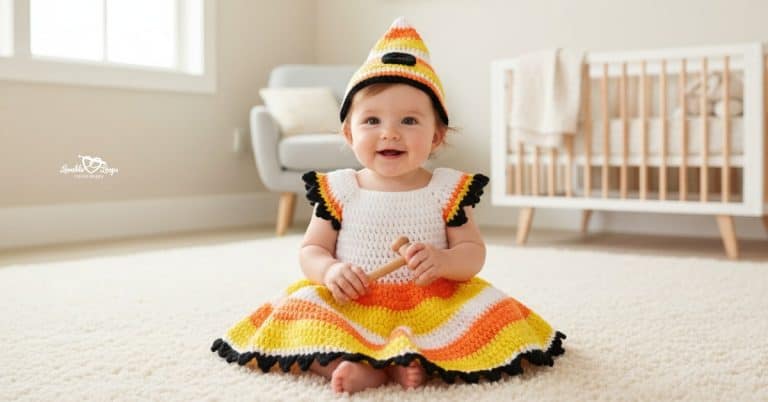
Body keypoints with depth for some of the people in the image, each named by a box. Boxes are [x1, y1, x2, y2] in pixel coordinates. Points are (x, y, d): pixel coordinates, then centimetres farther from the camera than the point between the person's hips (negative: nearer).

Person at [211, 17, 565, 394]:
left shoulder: (447, 189, 0)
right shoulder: (338, 190, 2)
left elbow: (473, 252, 1)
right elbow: (311, 250, 5)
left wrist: (443, 261, -23)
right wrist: (329, 271, -19)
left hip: (430, 307, 0)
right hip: (351, 306, 0)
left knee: (495, 314, -22)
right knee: (298, 309, -24)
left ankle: (412, 360, -29)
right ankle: (360, 369, -39)